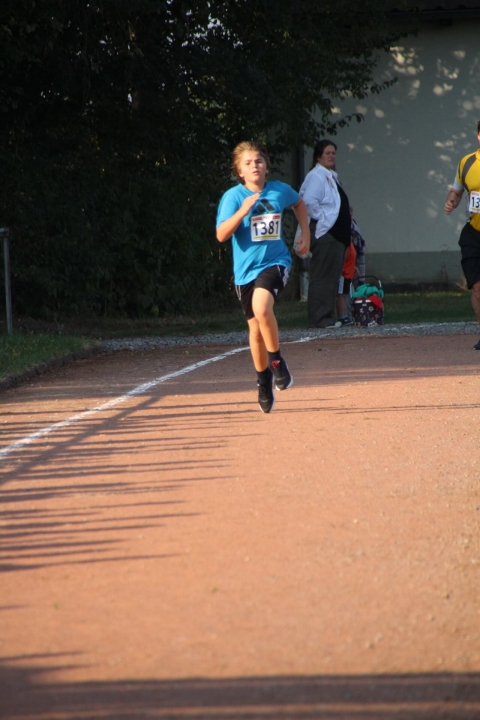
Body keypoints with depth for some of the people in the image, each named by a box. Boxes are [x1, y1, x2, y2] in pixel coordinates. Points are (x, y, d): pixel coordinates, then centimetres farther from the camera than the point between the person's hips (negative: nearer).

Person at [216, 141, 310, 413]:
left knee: (262, 308, -29)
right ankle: (264, 383, 28)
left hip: (275, 262, -1)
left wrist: (306, 234, 19)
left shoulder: (280, 190, 0)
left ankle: (277, 361, -10)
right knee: (256, 329, 8)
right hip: (246, 268, 1)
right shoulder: (233, 197, -8)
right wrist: (243, 211, -29)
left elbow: (299, 203, 24)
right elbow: (221, 235, -18)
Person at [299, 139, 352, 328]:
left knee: (332, 277, 10)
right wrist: (322, 218, -16)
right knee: (322, 277, -10)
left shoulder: (330, 176, 20)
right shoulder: (316, 176, -10)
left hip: (336, 234, 10)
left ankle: (327, 317, 12)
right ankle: (319, 318, -10)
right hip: (324, 233, -10)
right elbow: (309, 201, -23)